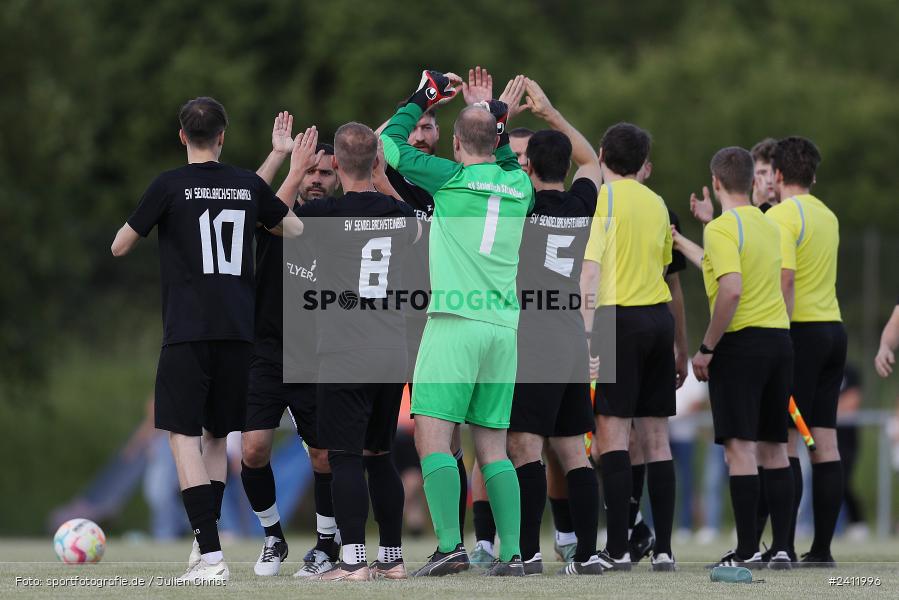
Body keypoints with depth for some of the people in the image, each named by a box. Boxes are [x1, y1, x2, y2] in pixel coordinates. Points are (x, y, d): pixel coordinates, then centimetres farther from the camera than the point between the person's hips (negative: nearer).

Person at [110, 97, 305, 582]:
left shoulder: (169, 186, -5)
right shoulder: (249, 184, 7)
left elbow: (119, 247, 5)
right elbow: (295, 230, 25)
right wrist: (294, 177, 41)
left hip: (187, 329, -4)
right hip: (238, 329, 4)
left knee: (184, 434, -5)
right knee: (216, 436, 16)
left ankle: (211, 555, -17)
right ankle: (205, 543, 15)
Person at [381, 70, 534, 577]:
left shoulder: (450, 177, -4)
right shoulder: (520, 185, 10)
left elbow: (390, 144, 9)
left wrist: (422, 99, 19)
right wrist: (500, 126, 30)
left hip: (455, 321, -6)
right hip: (504, 326, 6)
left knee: (433, 436, -8)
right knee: (493, 447, 9)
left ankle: (451, 544, -19)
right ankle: (513, 551, 2)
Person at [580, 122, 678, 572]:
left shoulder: (602, 197, -5)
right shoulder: (656, 203, 15)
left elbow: (592, 265, -15)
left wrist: (586, 327, -19)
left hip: (619, 316, -6)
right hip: (659, 316, 6)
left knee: (611, 431, -7)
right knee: (655, 435, 9)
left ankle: (617, 548, -14)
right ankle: (663, 548, 8)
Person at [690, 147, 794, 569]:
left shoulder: (721, 228, -11)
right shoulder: (768, 226, 12)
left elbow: (731, 290, -22)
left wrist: (706, 349, -15)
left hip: (741, 343, -7)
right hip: (779, 337, 7)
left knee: (740, 447, -7)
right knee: (773, 448, 10)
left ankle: (747, 550, -10)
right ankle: (781, 547, 9)